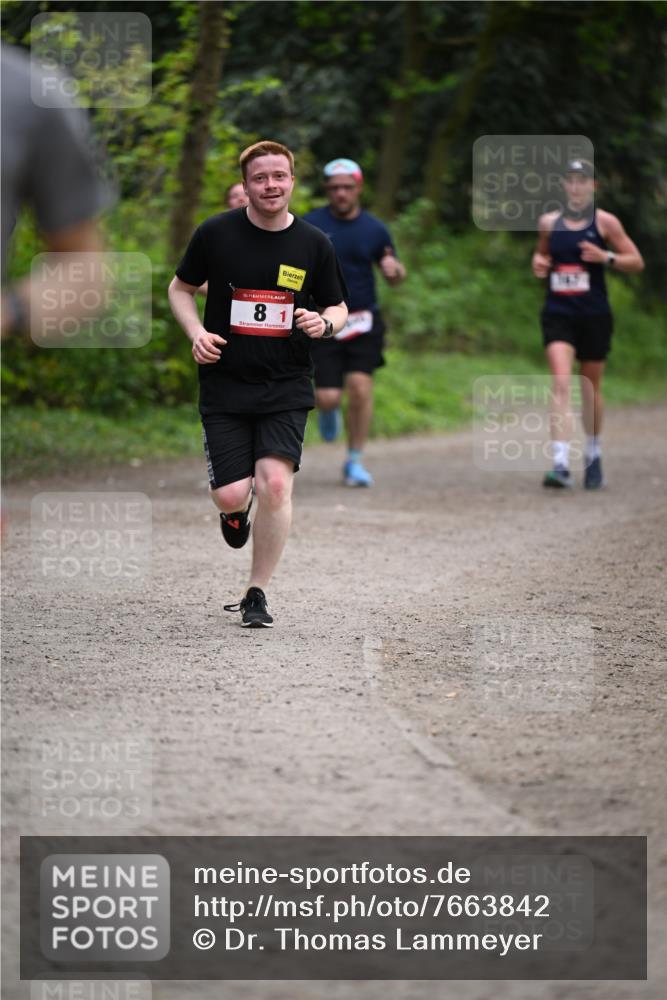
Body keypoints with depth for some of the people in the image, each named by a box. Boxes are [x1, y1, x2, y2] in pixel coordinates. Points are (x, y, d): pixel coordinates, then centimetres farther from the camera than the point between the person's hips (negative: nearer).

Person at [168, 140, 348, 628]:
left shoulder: (314, 244, 1)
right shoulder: (215, 233, -3)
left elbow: (339, 308, 13)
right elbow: (181, 288, 12)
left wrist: (324, 323, -11)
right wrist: (197, 332, -7)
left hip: (286, 387, 0)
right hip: (224, 383, 0)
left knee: (275, 482, -17)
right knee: (231, 494, -8)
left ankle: (257, 594, -1)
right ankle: (235, 512, 34)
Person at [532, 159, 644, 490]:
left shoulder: (605, 222, 0)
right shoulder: (549, 222, 7)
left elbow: (636, 262, 1)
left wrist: (606, 257, -17)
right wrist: (538, 263, 1)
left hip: (594, 315, -1)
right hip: (558, 313, 1)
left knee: (590, 388, 11)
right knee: (560, 383, -17)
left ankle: (593, 456, 33)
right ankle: (561, 464, -26)